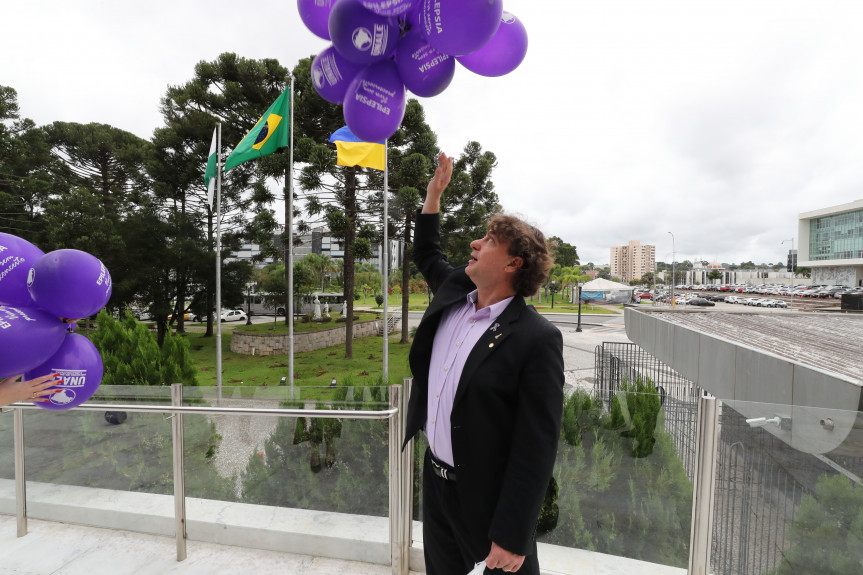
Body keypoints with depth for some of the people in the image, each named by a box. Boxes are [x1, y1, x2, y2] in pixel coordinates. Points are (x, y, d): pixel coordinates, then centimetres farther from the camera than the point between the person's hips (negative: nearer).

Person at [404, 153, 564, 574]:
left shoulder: (537, 339, -23)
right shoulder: (453, 291, -1)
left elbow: (536, 448, -21)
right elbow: (426, 255, 19)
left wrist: (512, 537, -18)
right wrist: (434, 191, 16)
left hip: (490, 497, -7)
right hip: (435, 477, 7)